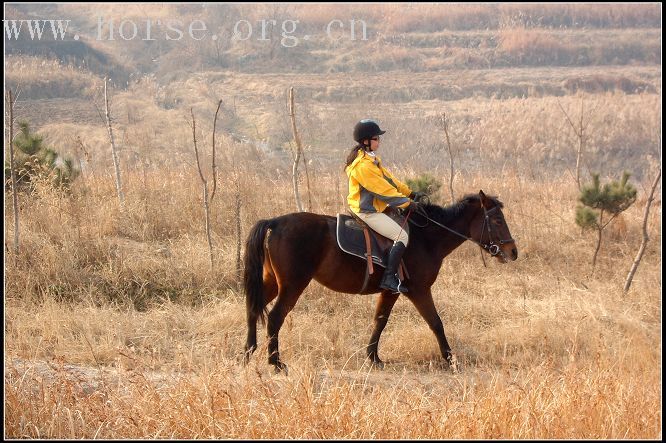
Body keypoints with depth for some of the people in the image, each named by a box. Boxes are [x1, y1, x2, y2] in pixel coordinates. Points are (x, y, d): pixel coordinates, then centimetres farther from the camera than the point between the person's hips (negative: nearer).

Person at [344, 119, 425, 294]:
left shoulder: (371, 158, 11)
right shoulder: (363, 165, -23)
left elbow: (389, 179, 17)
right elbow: (384, 190, -22)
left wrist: (410, 193, 12)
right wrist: (407, 203, -16)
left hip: (373, 207, 11)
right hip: (368, 211, -11)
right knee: (402, 236, -16)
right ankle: (389, 277, -21)